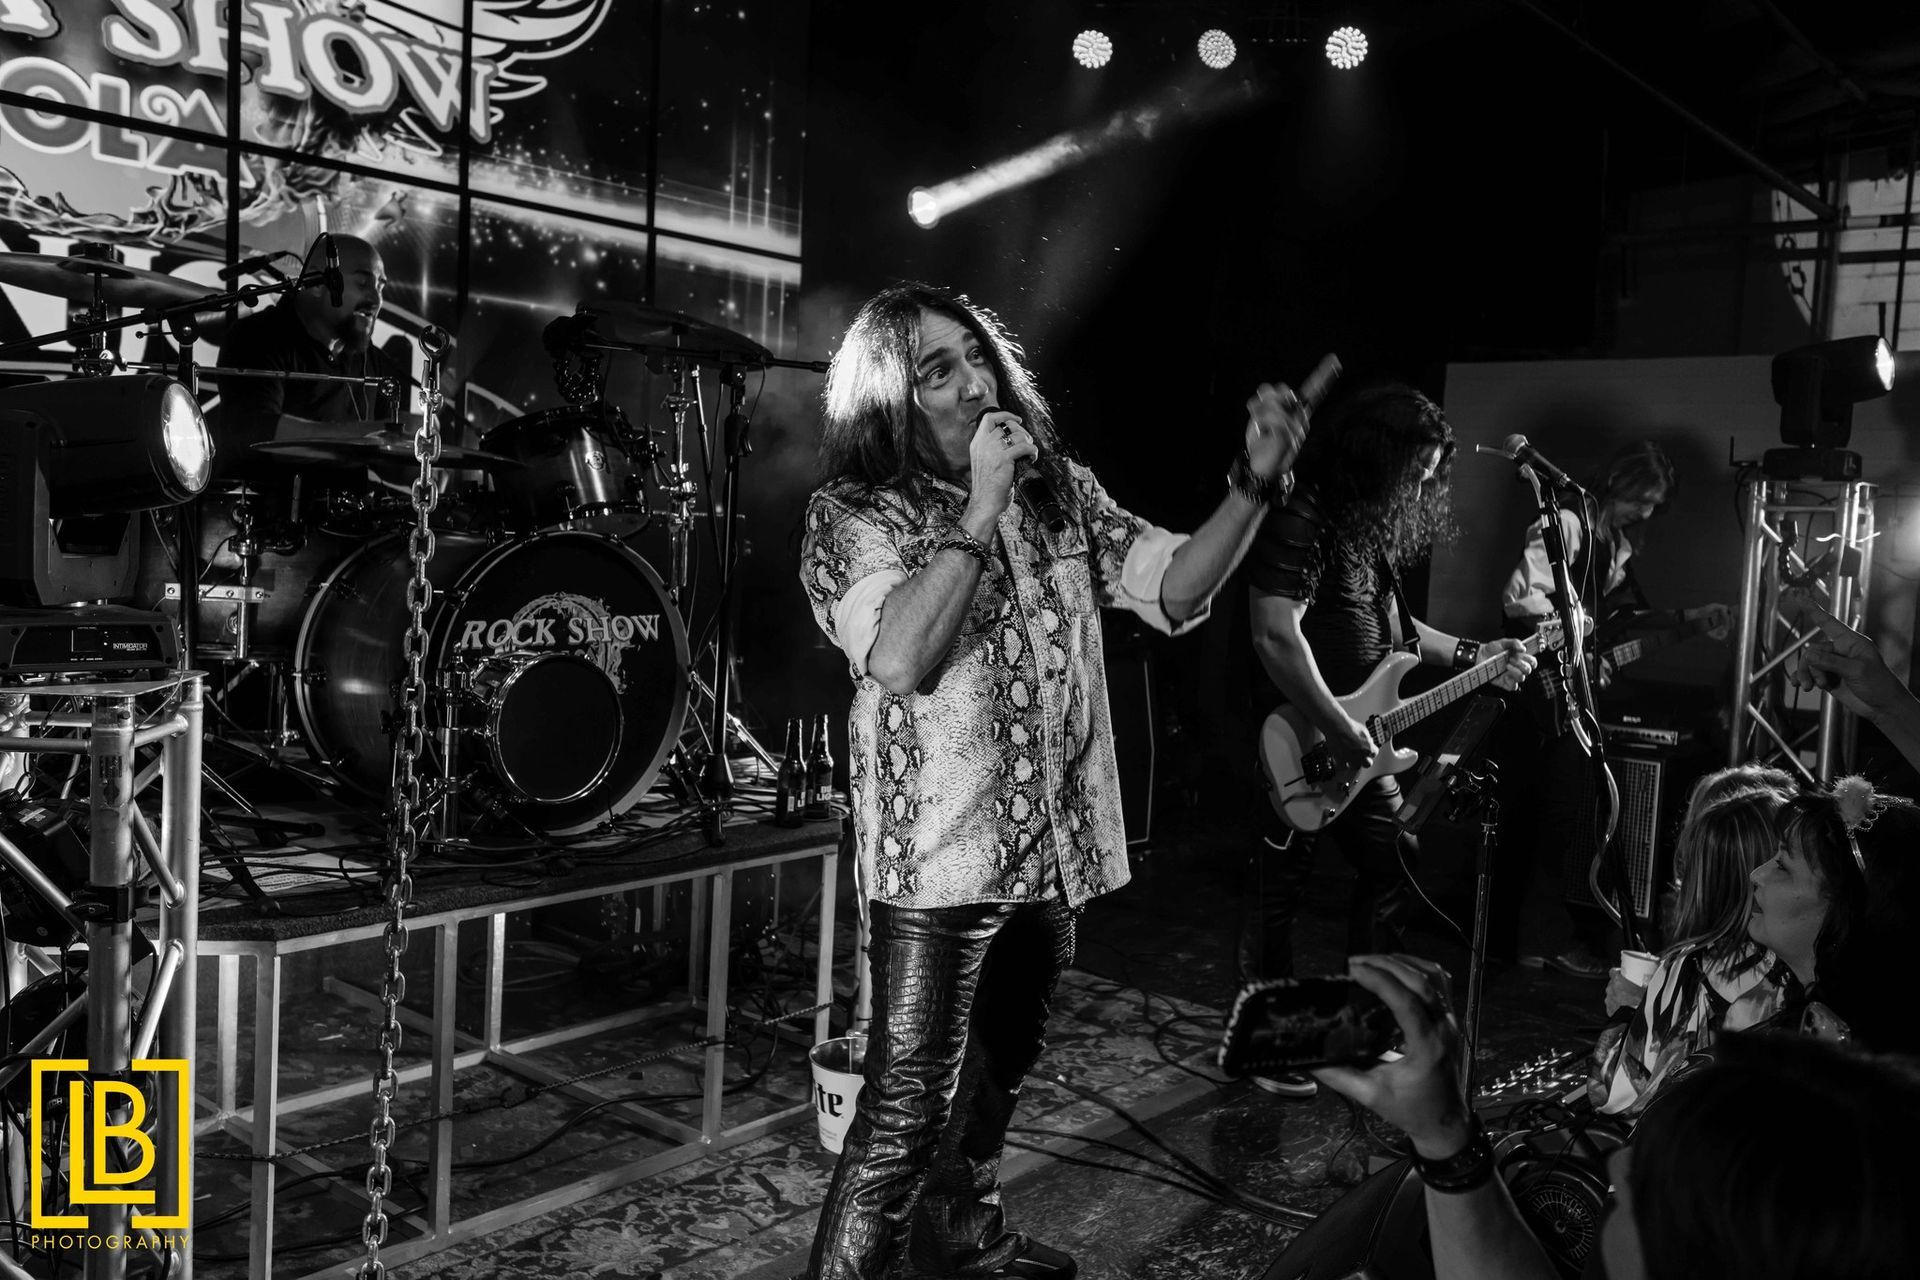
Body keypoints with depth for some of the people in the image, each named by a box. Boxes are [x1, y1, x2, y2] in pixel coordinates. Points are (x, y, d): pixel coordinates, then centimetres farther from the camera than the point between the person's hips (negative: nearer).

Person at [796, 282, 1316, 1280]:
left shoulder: (1060, 493, 6)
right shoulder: (852, 516, -10)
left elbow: (1174, 589, 2)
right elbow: (898, 659, -25)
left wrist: (1254, 484, -12)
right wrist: (980, 510, -24)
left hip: (1053, 851, 6)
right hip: (940, 860, -6)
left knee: (996, 1072, 24)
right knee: (910, 1109, -4)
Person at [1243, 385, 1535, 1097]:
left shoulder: (1371, 524, 12)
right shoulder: (1300, 522, -18)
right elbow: (1276, 638, -27)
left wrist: (1470, 655, 19)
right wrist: (1339, 731, -23)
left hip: (1361, 745, 10)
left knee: (1393, 872, 15)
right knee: (1279, 897, 3)